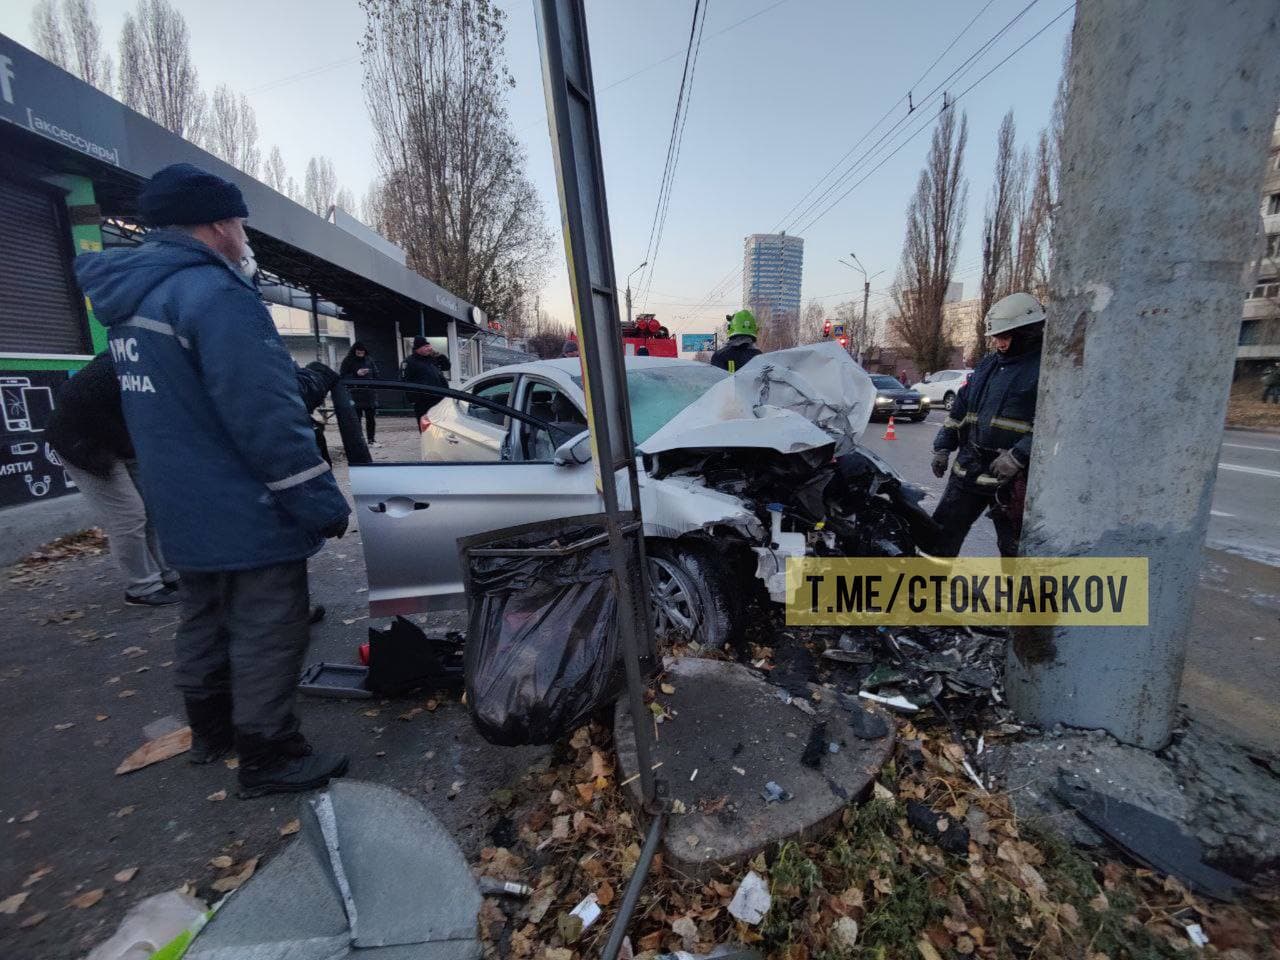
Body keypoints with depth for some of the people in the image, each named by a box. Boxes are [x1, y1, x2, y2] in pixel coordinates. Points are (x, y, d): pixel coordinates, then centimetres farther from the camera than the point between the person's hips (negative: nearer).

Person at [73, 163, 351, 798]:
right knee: (266, 634, 2)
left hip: (184, 511, 10)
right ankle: (268, 758, 15)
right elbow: (267, 417, -26)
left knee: (205, 623, 22)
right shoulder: (215, 293, -19)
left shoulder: (130, 298, 11)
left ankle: (210, 730, 39)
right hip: (247, 513, -10)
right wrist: (322, 503, -20)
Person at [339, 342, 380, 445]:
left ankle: (371, 440, 11)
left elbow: (376, 375, 19)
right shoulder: (348, 361, 2)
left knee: (371, 418, 3)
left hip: (370, 393, 3)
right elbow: (342, 376, -2)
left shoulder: (369, 360, 12)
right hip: (355, 395, -3)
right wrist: (356, 374, -13)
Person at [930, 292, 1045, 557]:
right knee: (942, 532, 10)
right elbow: (961, 407, 17)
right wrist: (944, 446, 10)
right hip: (969, 469, 7)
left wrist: (1019, 456, -24)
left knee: (1014, 547, 8)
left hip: (1012, 477, -6)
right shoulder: (988, 364, 13)